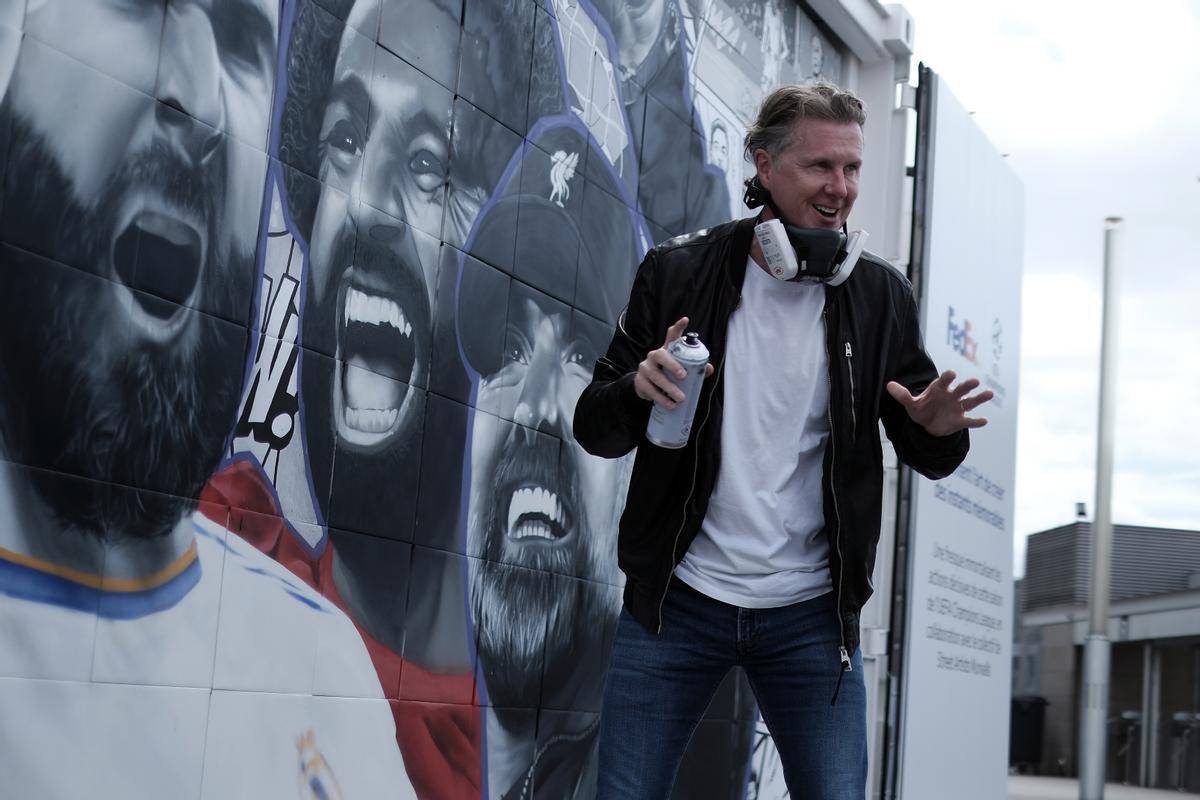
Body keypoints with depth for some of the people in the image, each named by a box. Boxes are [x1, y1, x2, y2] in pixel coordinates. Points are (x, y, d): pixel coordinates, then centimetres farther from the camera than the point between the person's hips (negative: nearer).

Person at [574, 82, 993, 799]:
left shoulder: (879, 295, 2)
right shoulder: (677, 273, -2)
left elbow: (927, 457, 8)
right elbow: (595, 429, 2)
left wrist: (939, 429, -16)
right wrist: (639, 389, -20)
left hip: (811, 613, 1)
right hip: (677, 603, 0)